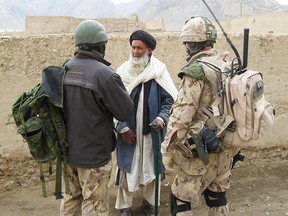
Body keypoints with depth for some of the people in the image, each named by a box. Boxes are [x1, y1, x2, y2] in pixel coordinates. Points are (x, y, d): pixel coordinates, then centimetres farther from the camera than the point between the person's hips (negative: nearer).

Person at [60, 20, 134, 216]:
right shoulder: (104, 74, -21)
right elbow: (125, 111, -14)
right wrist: (119, 88, 1)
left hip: (68, 148, 6)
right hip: (94, 154, -6)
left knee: (72, 197, 23)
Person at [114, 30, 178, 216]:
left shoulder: (159, 70, -6)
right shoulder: (123, 71, -4)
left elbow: (170, 99, -4)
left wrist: (162, 117, -21)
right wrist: (123, 127, -8)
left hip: (152, 130, 0)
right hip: (129, 131, 0)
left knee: (151, 166, 13)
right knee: (127, 167, 8)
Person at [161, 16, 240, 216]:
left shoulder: (196, 71, -18)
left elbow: (182, 114, -21)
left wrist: (168, 149, -14)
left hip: (202, 151, -8)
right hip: (226, 148, 8)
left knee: (180, 199, 7)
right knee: (218, 197, 20)